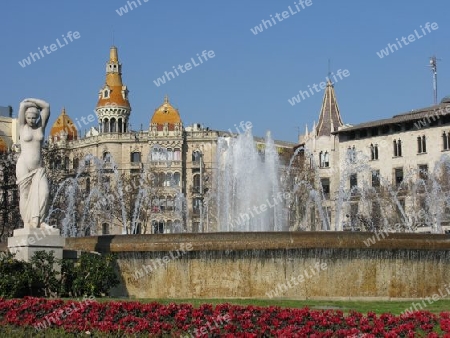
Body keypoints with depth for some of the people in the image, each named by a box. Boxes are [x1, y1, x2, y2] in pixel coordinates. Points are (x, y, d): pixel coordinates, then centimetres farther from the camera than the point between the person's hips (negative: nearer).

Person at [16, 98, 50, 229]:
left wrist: (31, 101, 8)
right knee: (25, 195, -5)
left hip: (39, 168, 2)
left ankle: (36, 220, -18)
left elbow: (46, 106, 5)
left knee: (42, 192, -16)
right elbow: (23, 105, -6)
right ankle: (27, 223, -2)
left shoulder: (41, 127, 9)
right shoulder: (22, 127, 3)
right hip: (23, 167, -2)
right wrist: (28, 104, 11)